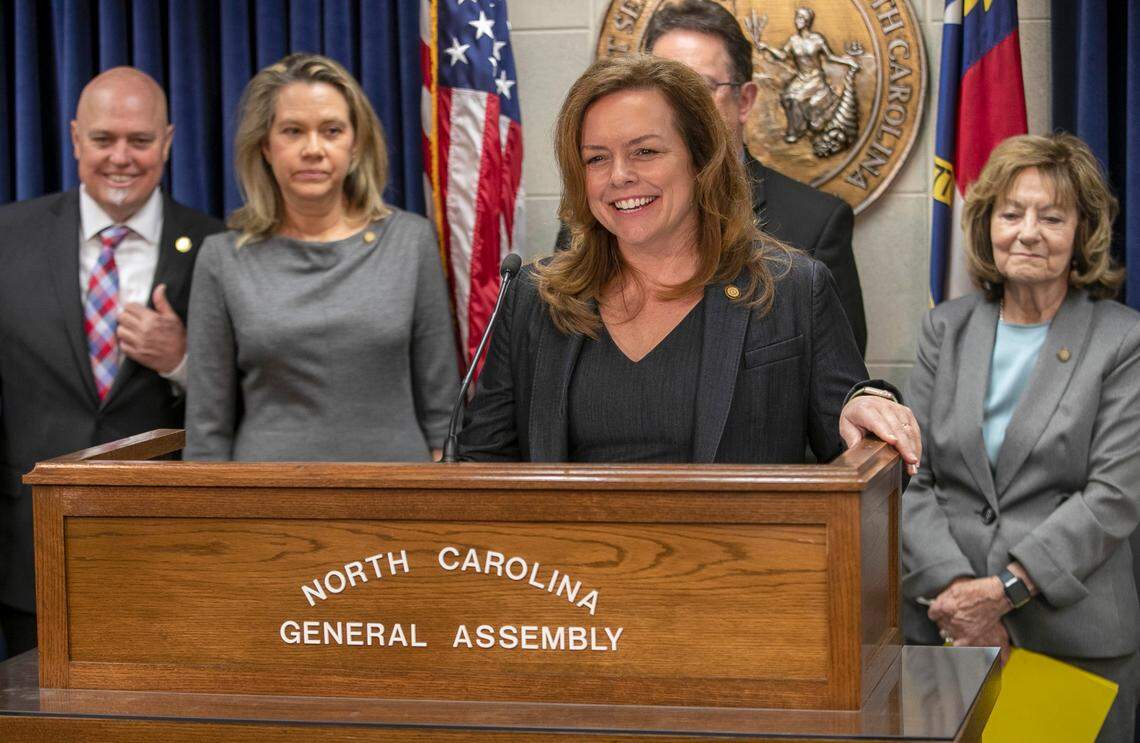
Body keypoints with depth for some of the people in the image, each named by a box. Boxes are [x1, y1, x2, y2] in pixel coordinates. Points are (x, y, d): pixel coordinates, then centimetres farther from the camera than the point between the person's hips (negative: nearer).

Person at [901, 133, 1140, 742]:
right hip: (941, 627, 3)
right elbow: (910, 479, 3)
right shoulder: (946, 329, 9)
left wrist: (1006, 589, -15)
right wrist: (951, 589, -11)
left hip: (1074, 635, -2)